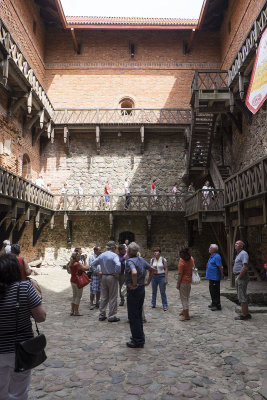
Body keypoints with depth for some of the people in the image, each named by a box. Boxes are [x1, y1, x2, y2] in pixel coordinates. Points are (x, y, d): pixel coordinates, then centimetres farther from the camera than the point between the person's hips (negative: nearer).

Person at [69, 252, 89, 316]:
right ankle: (76, 312, 7)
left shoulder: (71, 264, 4)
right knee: (78, 296, 3)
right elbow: (86, 268, -16)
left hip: (72, 281, 8)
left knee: (74, 296, 18)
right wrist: (85, 260, -7)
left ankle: (72, 311, 22)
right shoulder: (78, 264, -20)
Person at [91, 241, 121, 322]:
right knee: (112, 298, 3)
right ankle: (112, 316, 9)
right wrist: (117, 273, -17)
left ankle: (102, 315, 21)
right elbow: (118, 265, -30)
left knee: (103, 297, 15)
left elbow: (93, 264, 11)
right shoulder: (114, 255, -13)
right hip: (112, 277, -6)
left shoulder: (101, 255, 8)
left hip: (103, 277, 6)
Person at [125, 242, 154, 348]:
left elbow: (134, 273, -38)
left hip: (133, 291, -8)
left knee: (133, 316, 4)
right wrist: (148, 282, 17)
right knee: (139, 315, 20)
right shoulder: (141, 260, 5)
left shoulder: (130, 261, -19)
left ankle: (137, 341, 13)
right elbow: (152, 270, 16)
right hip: (142, 289, 8)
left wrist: (134, 285, -25)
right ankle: (140, 338, 30)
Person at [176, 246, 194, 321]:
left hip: (183, 281, -8)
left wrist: (178, 284, -11)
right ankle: (184, 311, 36)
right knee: (187, 297, 21)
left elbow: (180, 274, -18)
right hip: (189, 280, 8)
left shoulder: (181, 262, -21)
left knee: (184, 298, 2)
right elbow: (193, 266, 18)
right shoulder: (191, 259, -1)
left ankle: (186, 316, 6)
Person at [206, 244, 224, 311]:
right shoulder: (212, 256, 13)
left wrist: (222, 275, -15)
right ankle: (213, 303, 30)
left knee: (215, 292, -3)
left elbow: (220, 267, -21)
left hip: (215, 278, -10)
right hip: (211, 277, 10)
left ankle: (217, 305, 5)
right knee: (212, 290, 18)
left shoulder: (217, 256, -19)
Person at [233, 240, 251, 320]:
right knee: (241, 296, 14)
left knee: (242, 297, -5)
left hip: (242, 277, -10)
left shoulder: (243, 254, -14)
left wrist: (239, 277, -20)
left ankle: (244, 315, 1)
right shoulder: (238, 254, 18)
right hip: (238, 277, 10)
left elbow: (245, 267, -24)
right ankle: (246, 313, 22)